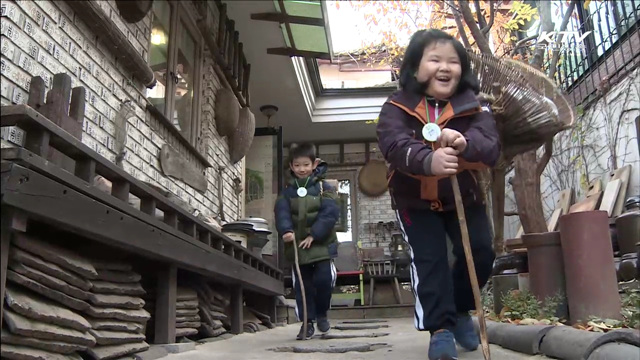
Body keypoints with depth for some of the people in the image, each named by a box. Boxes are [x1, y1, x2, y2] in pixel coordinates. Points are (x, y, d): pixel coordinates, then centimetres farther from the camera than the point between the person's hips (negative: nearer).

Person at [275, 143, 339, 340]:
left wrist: (314, 235, -22)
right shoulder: (288, 191, 6)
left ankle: (321, 313, 22)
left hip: (321, 244, -2)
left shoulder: (324, 188, -2)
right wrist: (286, 230, -30)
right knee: (302, 285, 7)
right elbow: (282, 212, -9)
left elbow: (330, 213, -13)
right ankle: (307, 322, 18)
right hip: (297, 246, 2)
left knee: (324, 280, -4)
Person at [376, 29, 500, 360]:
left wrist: (465, 144, -49)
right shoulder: (397, 108, -15)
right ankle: (441, 328, 6)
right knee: (429, 260, -7)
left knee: (480, 252, -2)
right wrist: (429, 160, -55)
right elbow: (394, 145, -33)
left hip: (463, 196, 2)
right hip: (415, 200, -2)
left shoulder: (473, 107, -10)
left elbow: (491, 147, -24)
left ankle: (460, 309, 24)